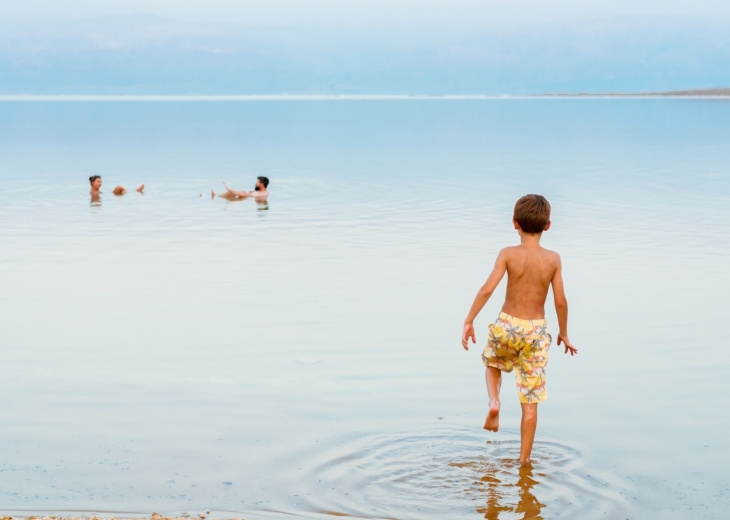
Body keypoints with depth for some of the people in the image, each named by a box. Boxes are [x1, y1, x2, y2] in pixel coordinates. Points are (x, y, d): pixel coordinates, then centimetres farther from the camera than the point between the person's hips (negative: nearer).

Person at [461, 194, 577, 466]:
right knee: (530, 402, 8)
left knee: (493, 364, 33)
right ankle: (524, 459, 11)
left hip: (506, 326, 0)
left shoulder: (508, 254, -9)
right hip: (536, 331, 1)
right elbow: (560, 301, -2)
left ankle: (494, 401, 5)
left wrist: (469, 321, -10)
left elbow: (487, 289, -17)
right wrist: (564, 333, 12)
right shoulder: (553, 259, -4)